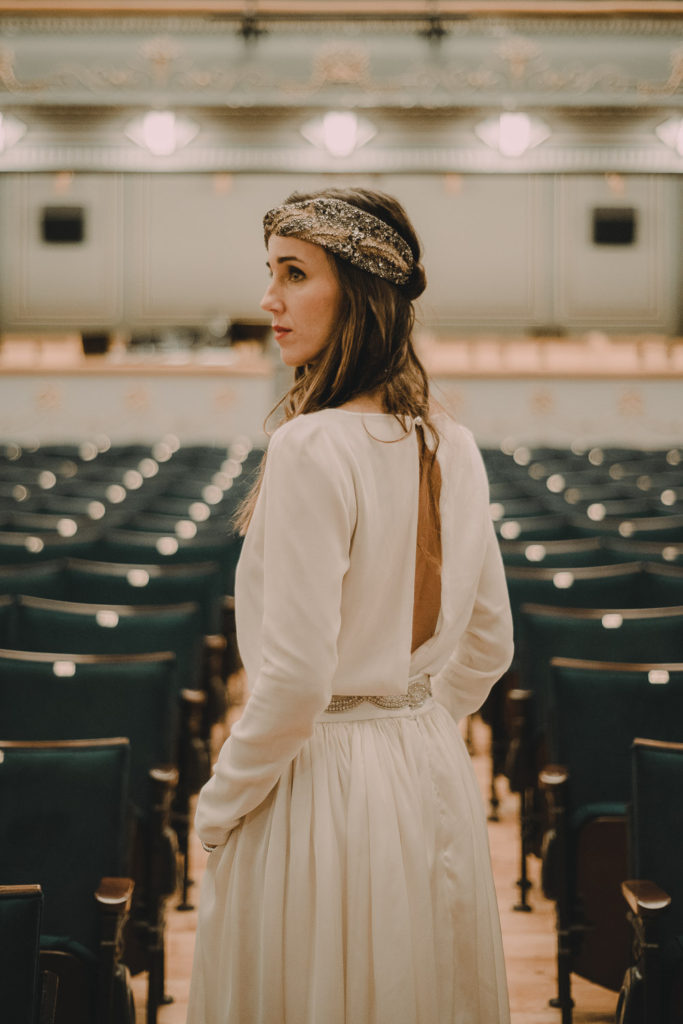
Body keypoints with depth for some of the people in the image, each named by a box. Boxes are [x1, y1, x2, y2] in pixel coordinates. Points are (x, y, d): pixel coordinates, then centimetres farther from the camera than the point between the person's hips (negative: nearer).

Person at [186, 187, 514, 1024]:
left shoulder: (314, 446, -21)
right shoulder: (453, 446, 2)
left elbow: (297, 678, -23)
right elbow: (488, 646, 10)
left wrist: (218, 805, -9)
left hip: (319, 777, -7)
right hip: (433, 779, 7)